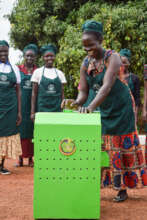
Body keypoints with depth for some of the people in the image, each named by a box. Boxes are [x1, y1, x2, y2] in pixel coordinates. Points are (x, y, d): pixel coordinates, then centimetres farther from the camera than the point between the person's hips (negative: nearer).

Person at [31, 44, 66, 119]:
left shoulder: (60, 73, 8)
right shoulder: (38, 72, 3)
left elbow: (62, 94, 10)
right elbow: (34, 93, 2)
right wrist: (32, 112, -4)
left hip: (57, 110, 2)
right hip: (42, 109, -2)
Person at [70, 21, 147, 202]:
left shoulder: (112, 57, -19)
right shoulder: (86, 63, -1)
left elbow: (107, 86, -33)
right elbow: (83, 91, -4)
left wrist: (91, 107, -45)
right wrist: (77, 102, -27)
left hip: (121, 108, -5)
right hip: (104, 110, 5)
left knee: (122, 148, 1)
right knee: (101, 148, 5)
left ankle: (123, 189, 10)